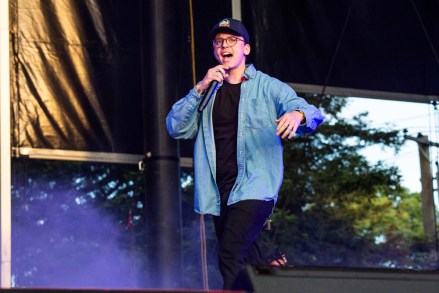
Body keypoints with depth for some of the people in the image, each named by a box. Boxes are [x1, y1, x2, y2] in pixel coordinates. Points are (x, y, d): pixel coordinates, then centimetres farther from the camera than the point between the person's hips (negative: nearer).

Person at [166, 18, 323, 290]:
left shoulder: (268, 87, 6)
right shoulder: (208, 92, 18)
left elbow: (312, 113, -7)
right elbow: (177, 128, 6)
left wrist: (297, 114, -32)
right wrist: (200, 88, -6)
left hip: (254, 188, -5)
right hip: (220, 193, 5)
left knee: (231, 256, -23)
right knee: (246, 265, 8)